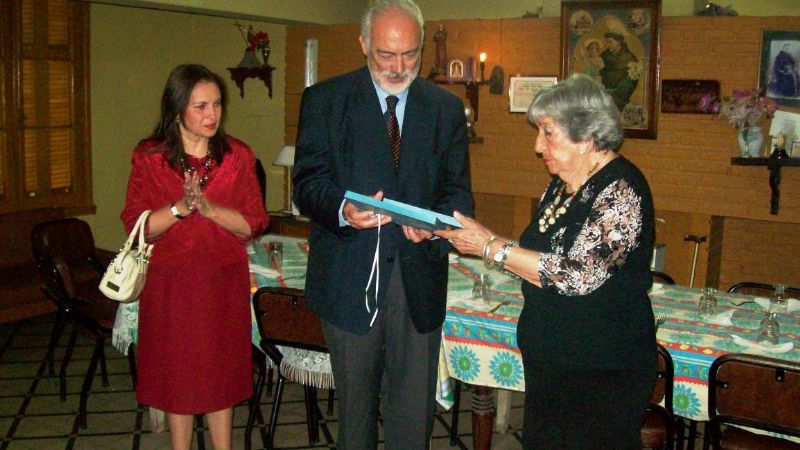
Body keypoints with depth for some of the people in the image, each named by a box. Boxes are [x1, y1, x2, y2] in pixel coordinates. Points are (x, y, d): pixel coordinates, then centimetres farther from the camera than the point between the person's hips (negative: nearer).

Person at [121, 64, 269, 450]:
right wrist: (181, 207, -23)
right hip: (170, 283, -1)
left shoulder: (238, 156, 0)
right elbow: (137, 226, -8)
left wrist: (209, 207, -20)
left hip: (224, 281, 1)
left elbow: (254, 224, -5)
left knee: (221, 370, 11)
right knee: (176, 372, 10)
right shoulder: (149, 157, -4)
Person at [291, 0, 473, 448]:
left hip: (418, 275, 1)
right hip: (349, 275, -1)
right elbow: (308, 181, -4)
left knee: (414, 406, 8)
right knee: (355, 399, 14)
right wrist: (342, 209, -26)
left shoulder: (447, 108, 6)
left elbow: (458, 191, 4)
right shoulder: (324, 100, 0)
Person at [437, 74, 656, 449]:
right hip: (548, 363, 8)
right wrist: (481, 236, -2)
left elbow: (575, 275, -26)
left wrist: (490, 246, -20)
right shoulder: (562, 184, 8)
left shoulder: (621, 189, -19)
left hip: (602, 375, -8)